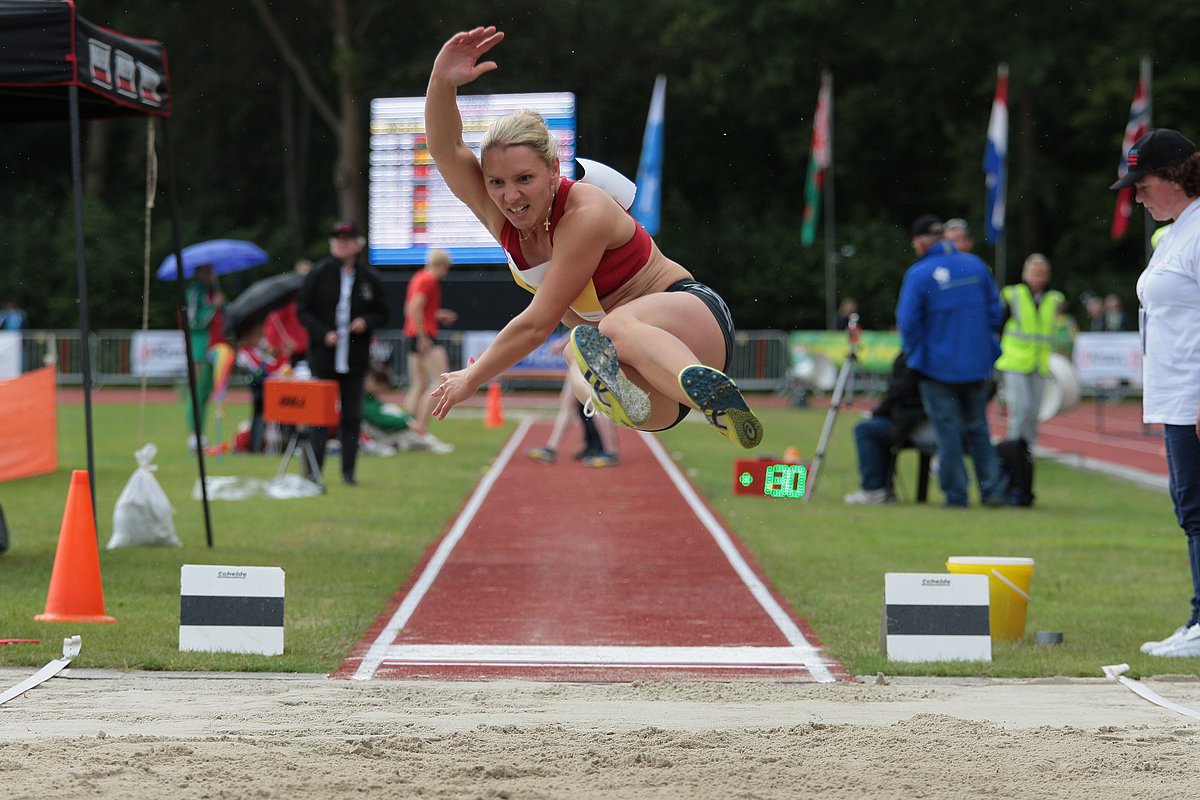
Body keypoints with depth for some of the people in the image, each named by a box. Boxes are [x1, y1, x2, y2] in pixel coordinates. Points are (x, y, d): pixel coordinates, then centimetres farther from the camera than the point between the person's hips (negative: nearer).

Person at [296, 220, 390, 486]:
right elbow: (303, 309, 2)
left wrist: (366, 322, -8)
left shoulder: (369, 279, 6)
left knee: (352, 418, 4)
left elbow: (382, 314, 14)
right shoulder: (320, 274, 0)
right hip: (324, 356, -2)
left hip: (355, 360, 2)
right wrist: (323, 334, -12)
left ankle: (348, 471, 11)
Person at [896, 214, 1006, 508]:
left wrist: (914, 355, 3)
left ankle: (956, 495, 4)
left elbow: (908, 321, -13)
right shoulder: (975, 265, 2)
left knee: (948, 431, 3)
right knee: (978, 429, 14)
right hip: (977, 363, 4)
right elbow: (995, 310, 6)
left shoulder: (918, 274, -13)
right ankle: (993, 490, 7)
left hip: (937, 365, -4)